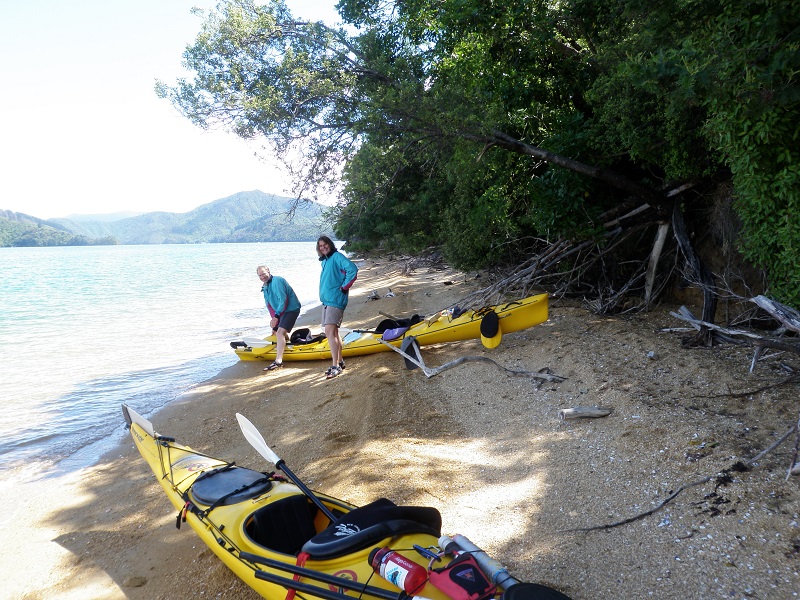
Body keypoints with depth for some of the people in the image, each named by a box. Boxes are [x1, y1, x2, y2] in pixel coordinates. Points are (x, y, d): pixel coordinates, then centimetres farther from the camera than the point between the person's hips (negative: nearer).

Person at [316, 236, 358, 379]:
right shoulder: (324, 261, 18)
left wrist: (344, 287, -17)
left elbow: (353, 269, -22)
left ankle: (336, 366, -15)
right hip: (326, 300, 10)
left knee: (330, 332, -17)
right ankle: (339, 362, 24)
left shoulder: (337, 256, -9)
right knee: (333, 332, 14)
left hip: (335, 300, -10)